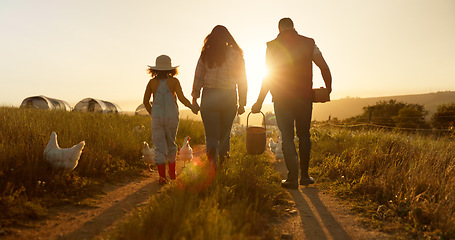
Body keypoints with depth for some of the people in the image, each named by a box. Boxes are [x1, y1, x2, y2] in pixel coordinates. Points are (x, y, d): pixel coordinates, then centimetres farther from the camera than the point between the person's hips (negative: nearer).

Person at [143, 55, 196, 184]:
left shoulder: (152, 82, 1)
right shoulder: (174, 81, -4)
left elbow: (146, 101, 6)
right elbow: (182, 98, -13)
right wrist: (192, 107, 0)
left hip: (157, 117, 0)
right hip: (172, 117, 0)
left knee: (160, 147, 2)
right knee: (171, 144, 17)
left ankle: (162, 176, -8)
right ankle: (172, 173, 28)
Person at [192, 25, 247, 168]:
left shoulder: (206, 54, 2)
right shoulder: (236, 55, 3)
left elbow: (198, 77, 4)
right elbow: (242, 81, 4)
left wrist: (194, 98, 12)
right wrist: (242, 103, 10)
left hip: (209, 97, -1)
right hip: (229, 98, 1)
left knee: (211, 135, 2)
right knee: (225, 134, 15)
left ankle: (212, 157, -22)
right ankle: (223, 162, 20)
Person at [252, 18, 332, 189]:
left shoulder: (272, 46, 0)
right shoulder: (308, 43, 5)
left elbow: (268, 76, -3)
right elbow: (324, 67, 1)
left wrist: (259, 102, 3)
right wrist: (328, 87, 18)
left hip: (282, 99, -2)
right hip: (304, 97, 2)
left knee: (287, 137, 4)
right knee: (304, 135, 14)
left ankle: (293, 178, 1)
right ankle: (304, 175, 20)